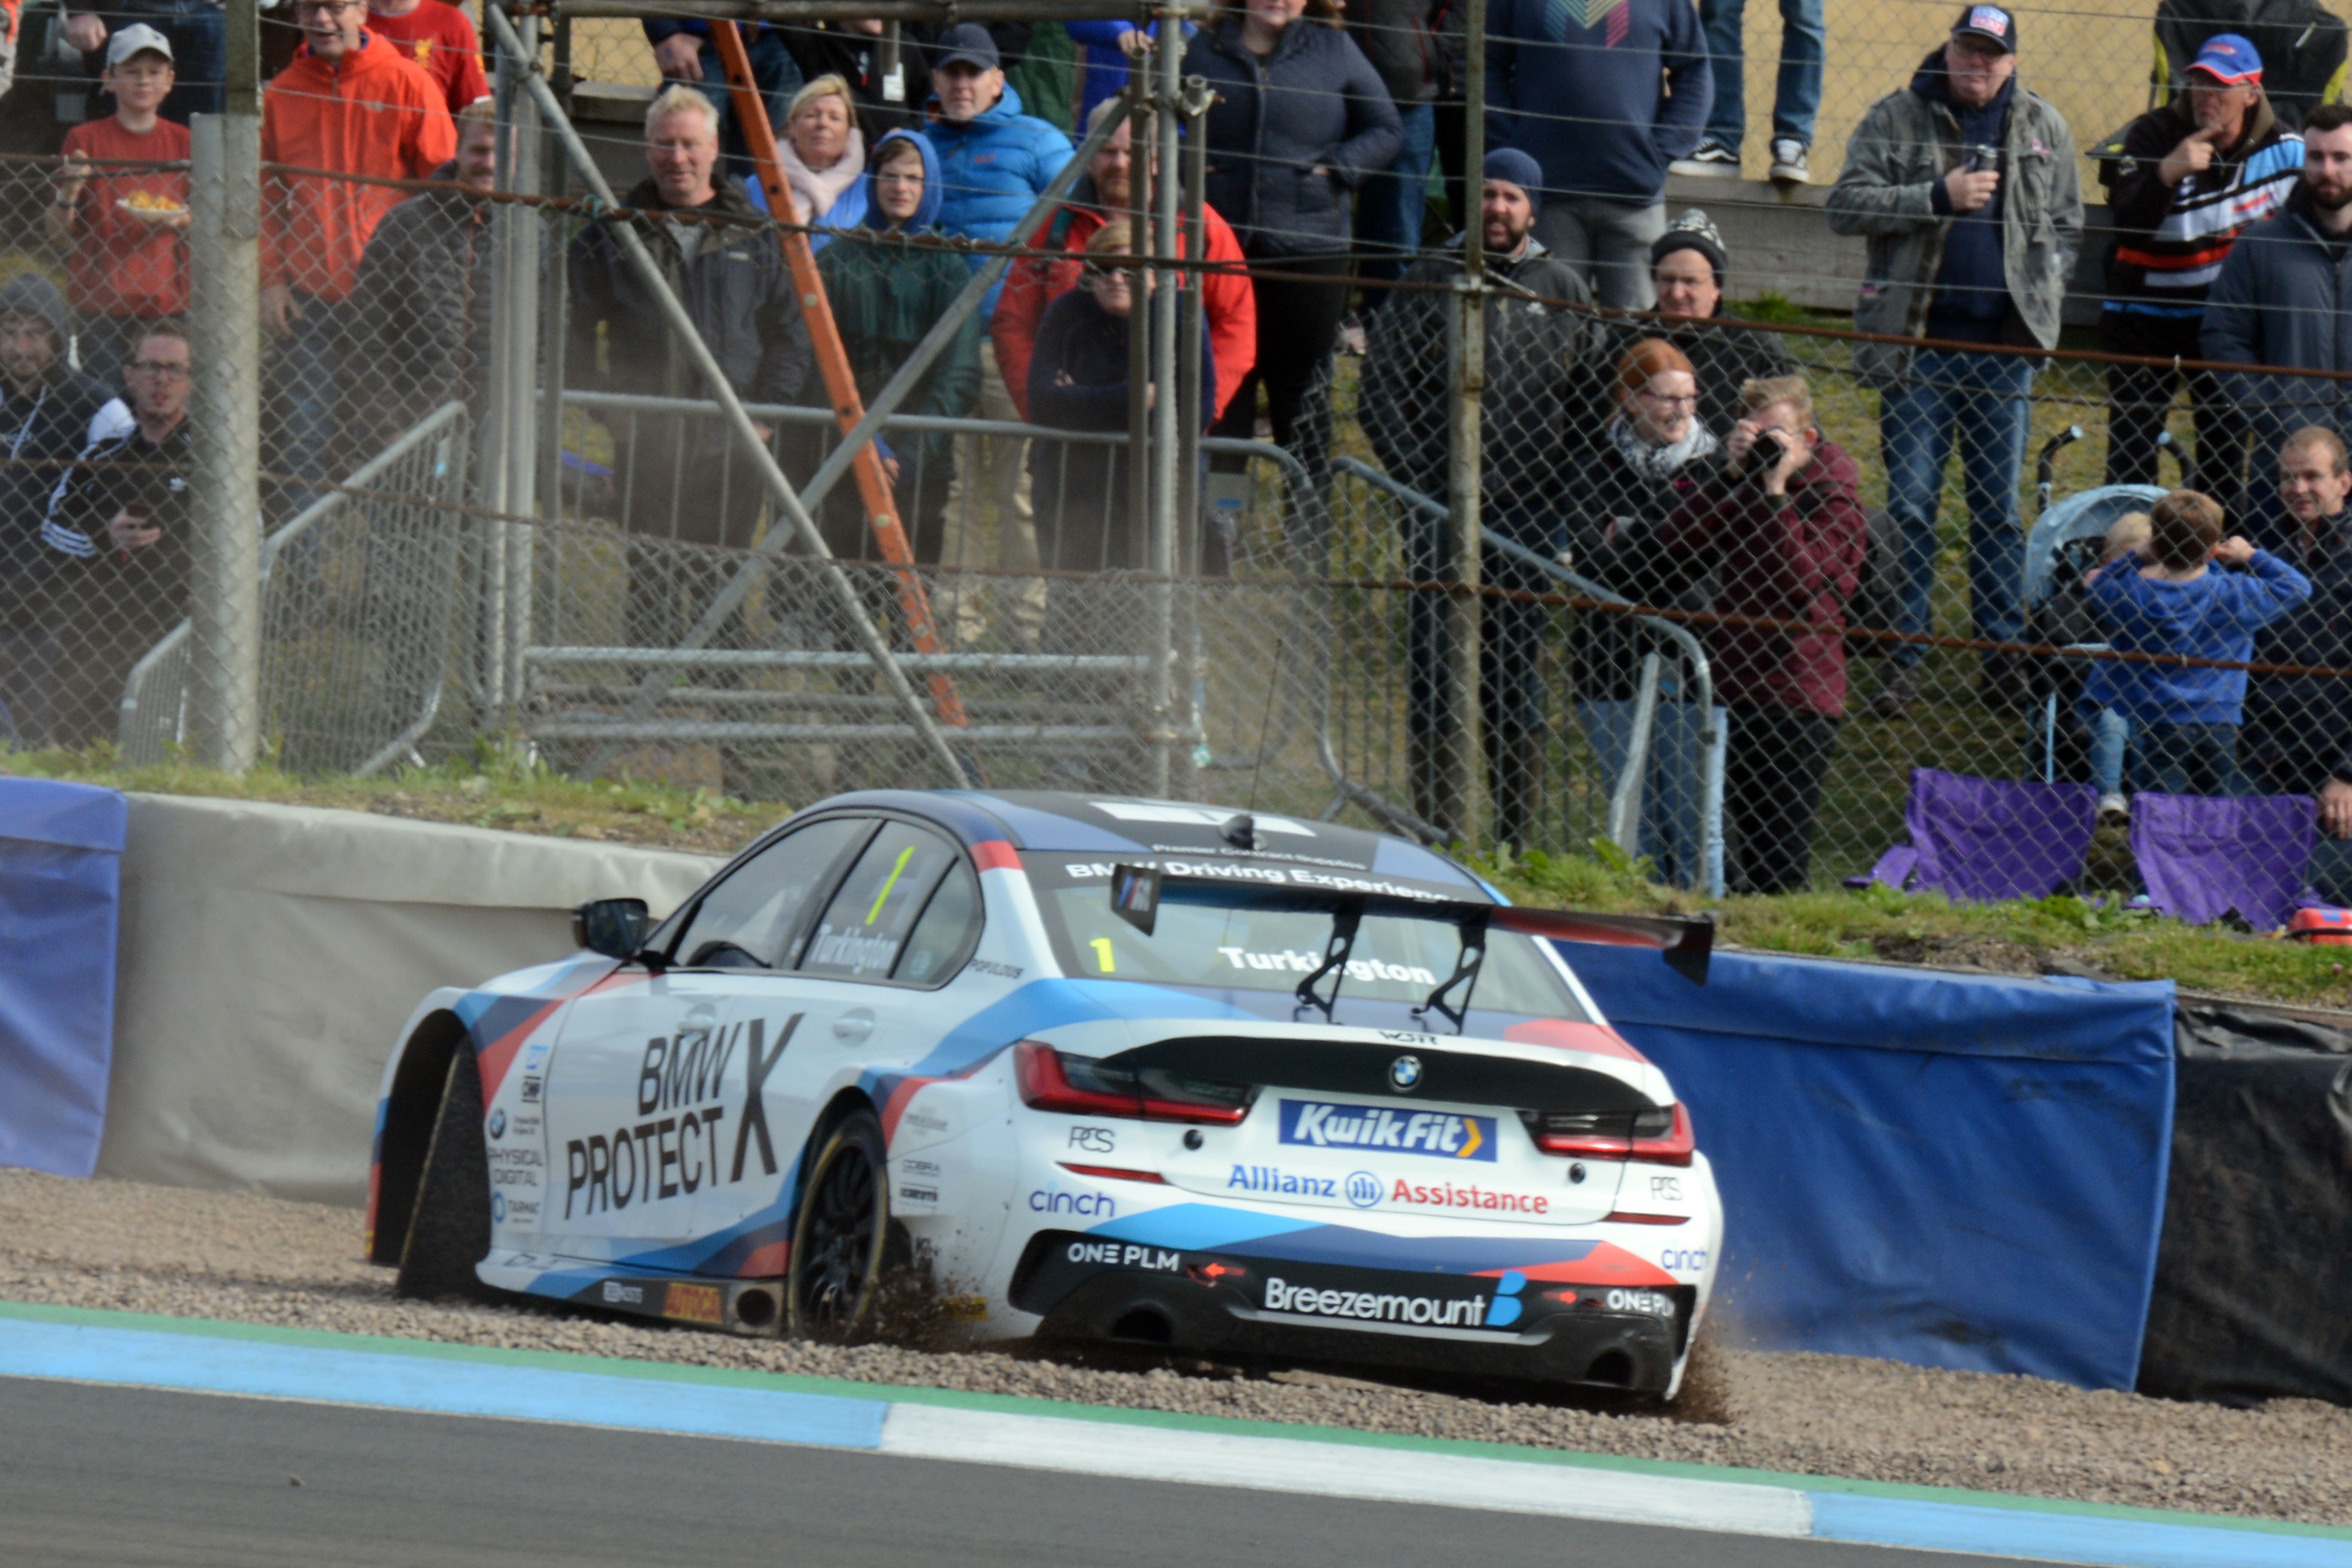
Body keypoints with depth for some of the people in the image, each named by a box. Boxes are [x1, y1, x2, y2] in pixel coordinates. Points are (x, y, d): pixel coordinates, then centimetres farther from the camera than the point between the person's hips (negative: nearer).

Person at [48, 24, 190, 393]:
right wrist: (69, 192, -15)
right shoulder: (86, 140, 3)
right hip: (101, 305, -2)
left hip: (169, 306, 2)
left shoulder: (183, 143, 9)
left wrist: (181, 221, -6)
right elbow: (59, 233, 4)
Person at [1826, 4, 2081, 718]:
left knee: (1999, 508, 6)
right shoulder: (1898, 119, 0)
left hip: (2004, 346, 2)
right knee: (1910, 506, -1)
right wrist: (1939, 197, -17)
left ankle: (2003, 654, 11)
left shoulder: (2042, 128, 9)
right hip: (1919, 340, -2)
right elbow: (1848, 205, -7)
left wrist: (2042, 296, 3)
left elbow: (2066, 227, 18)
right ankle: (1901, 658, 3)